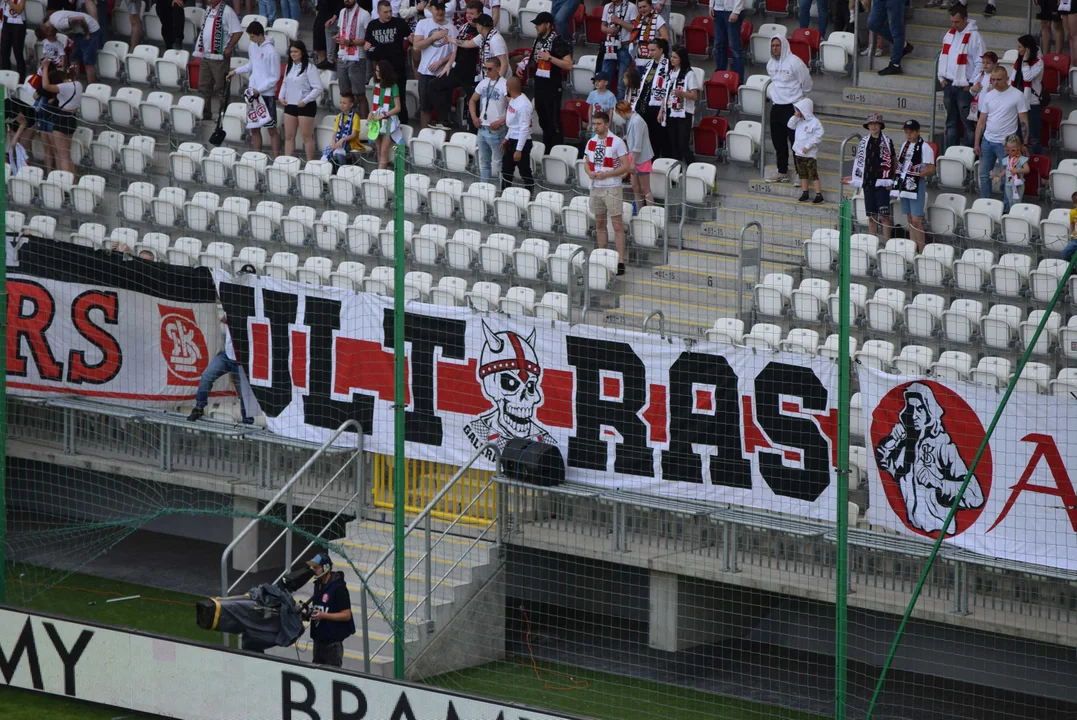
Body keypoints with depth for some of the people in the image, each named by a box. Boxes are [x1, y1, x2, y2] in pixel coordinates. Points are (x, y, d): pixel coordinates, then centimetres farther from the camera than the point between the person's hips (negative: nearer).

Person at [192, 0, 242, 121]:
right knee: (204, 87, 12)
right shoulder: (209, 10, 13)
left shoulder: (227, 11, -12)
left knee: (221, 87, -3)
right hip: (205, 55, 8)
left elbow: (238, 31, -16)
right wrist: (200, 49, 15)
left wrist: (228, 49, -18)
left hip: (219, 56, -8)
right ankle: (204, 114, 20)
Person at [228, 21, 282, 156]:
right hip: (252, 91, 7)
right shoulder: (252, 47, 5)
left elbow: (275, 77, -14)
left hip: (266, 94, -7)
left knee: (271, 129, -1)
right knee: (254, 128, 11)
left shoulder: (271, 52, -17)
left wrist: (259, 90, -18)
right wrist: (236, 71, 12)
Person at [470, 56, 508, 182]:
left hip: (495, 130, -7)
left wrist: (500, 121, -19)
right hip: (482, 128, 7)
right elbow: (472, 100, 22)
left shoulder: (504, 85, -12)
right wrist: (474, 117, 7)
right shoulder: (484, 83, 9)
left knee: (497, 163, -3)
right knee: (483, 162, 15)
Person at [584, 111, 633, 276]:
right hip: (595, 188, 6)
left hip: (612, 188, -6)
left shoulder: (617, 142, -9)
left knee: (617, 225, -7)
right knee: (599, 223, 12)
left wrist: (606, 174, -18)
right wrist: (590, 172, -4)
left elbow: (626, 166, -11)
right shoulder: (591, 142, 9)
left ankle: (620, 261, -9)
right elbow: (586, 162, 20)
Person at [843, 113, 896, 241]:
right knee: (871, 216, 8)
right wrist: (853, 178, 14)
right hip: (868, 183, 4)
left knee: (884, 216, -9)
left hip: (882, 184, -4)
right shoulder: (864, 142, 10)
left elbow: (894, 161, 4)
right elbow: (860, 162, 18)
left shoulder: (887, 142, -2)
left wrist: (891, 180, -1)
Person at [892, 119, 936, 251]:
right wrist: (894, 175, 9)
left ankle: (922, 251, -10)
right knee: (910, 219, 11)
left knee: (916, 220, -12)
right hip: (904, 185, 7)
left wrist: (917, 174, -22)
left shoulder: (924, 148, -9)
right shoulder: (905, 145, 13)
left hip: (917, 186, -7)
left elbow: (931, 169, -12)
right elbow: (899, 163, 24)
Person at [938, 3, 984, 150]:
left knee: (968, 123, -5)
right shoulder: (950, 34, 10)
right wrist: (942, 77, 10)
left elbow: (980, 63, -13)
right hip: (948, 84, 7)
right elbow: (943, 56, 18)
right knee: (951, 122, 13)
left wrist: (971, 84, -12)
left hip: (964, 87, -7)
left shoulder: (973, 36, -13)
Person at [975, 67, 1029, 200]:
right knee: (984, 176, 9)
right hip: (987, 141, 5)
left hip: (1005, 143, -5)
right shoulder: (988, 95, 8)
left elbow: (1024, 121, -5)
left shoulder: (1017, 95, -6)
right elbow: (981, 121, 12)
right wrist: (977, 143, 9)